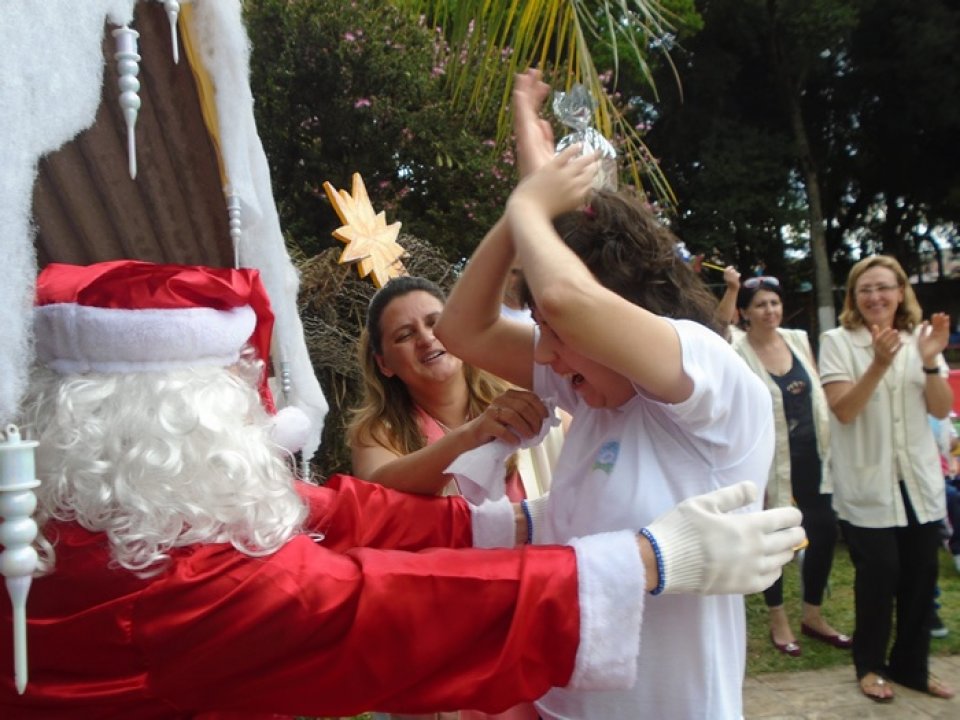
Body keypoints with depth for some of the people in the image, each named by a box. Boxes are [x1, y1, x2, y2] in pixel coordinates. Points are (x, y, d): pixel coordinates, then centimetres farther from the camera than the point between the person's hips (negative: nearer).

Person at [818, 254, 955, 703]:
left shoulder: (918, 337, 6)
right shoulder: (837, 342, -7)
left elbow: (941, 410, 1)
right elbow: (843, 411, -16)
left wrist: (931, 362, -16)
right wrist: (879, 363, -29)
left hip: (919, 481, 4)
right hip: (867, 485, -4)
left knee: (921, 574, 8)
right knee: (879, 574, -2)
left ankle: (911, 665, 27)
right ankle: (871, 666, 19)